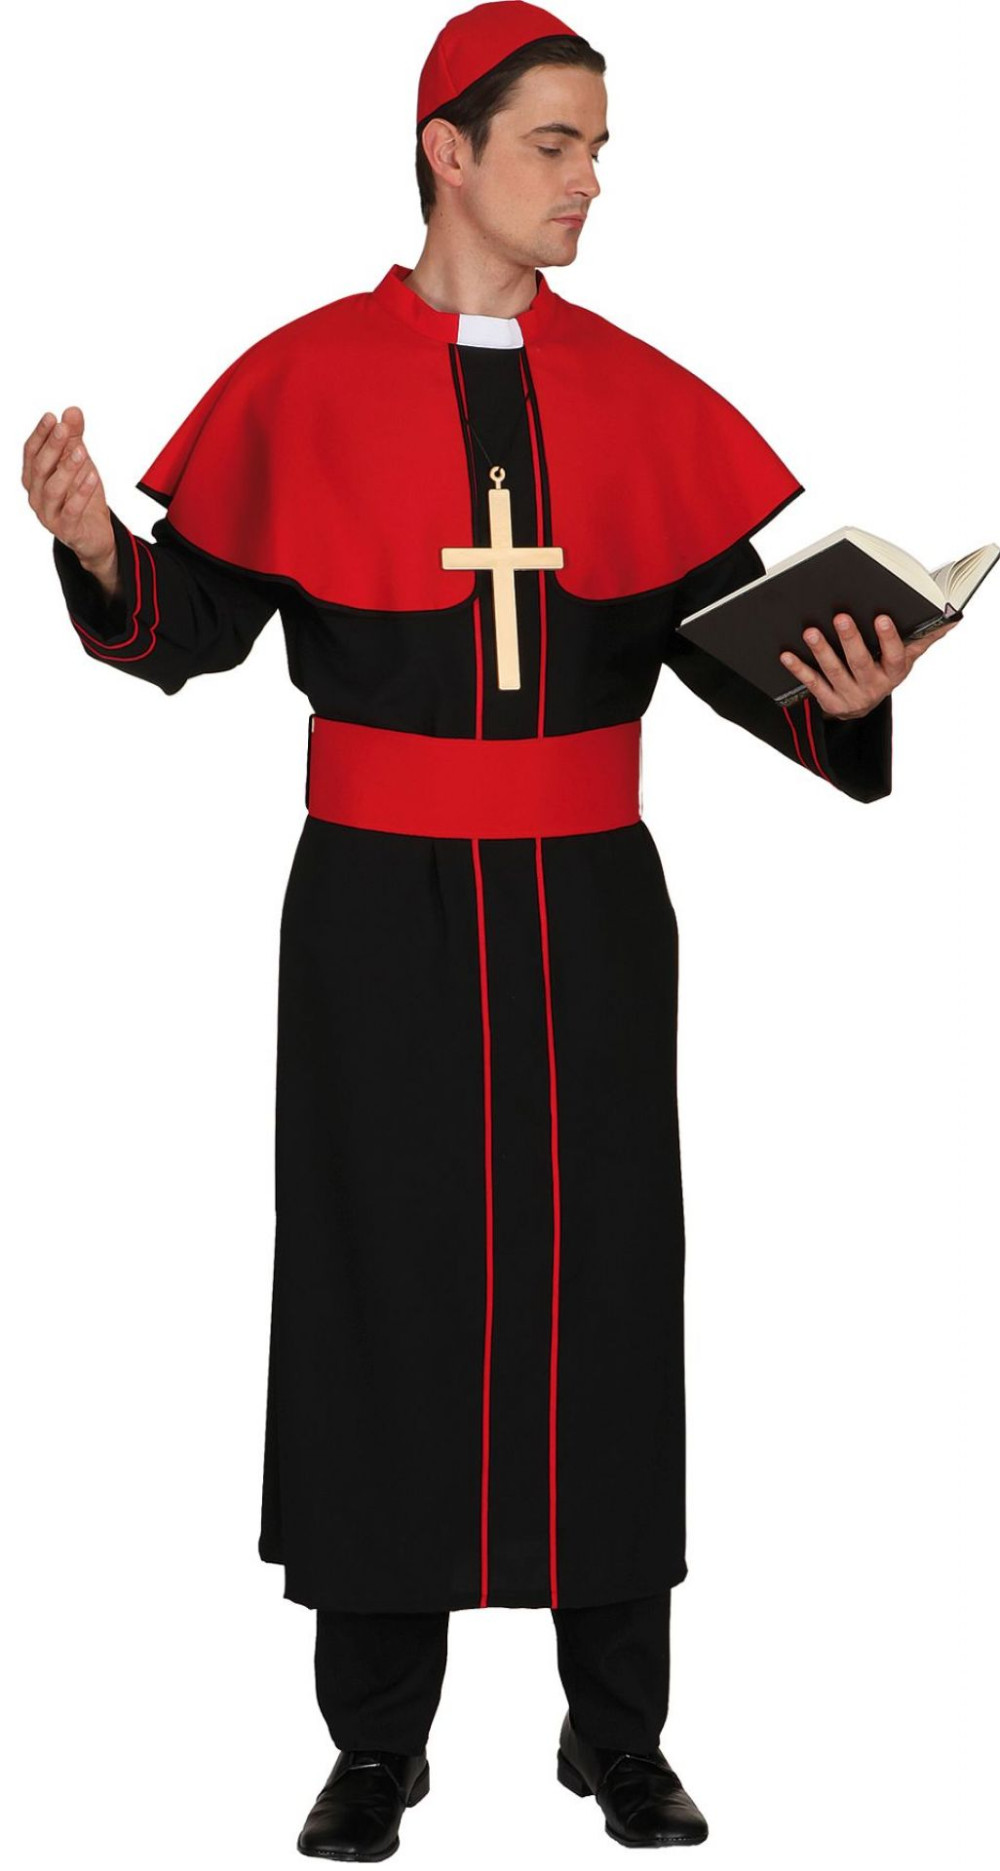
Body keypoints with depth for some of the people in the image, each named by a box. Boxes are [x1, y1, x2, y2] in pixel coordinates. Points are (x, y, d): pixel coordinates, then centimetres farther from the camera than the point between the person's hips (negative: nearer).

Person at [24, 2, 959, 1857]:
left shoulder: (637, 396, 5)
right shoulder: (306, 381, -2)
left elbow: (728, 635, 2)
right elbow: (191, 630, -2)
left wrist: (833, 696, -19)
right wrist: (94, 548, -22)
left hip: (587, 908, 2)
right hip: (379, 911, -2)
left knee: (601, 1280, 6)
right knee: (382, 1281, 4)